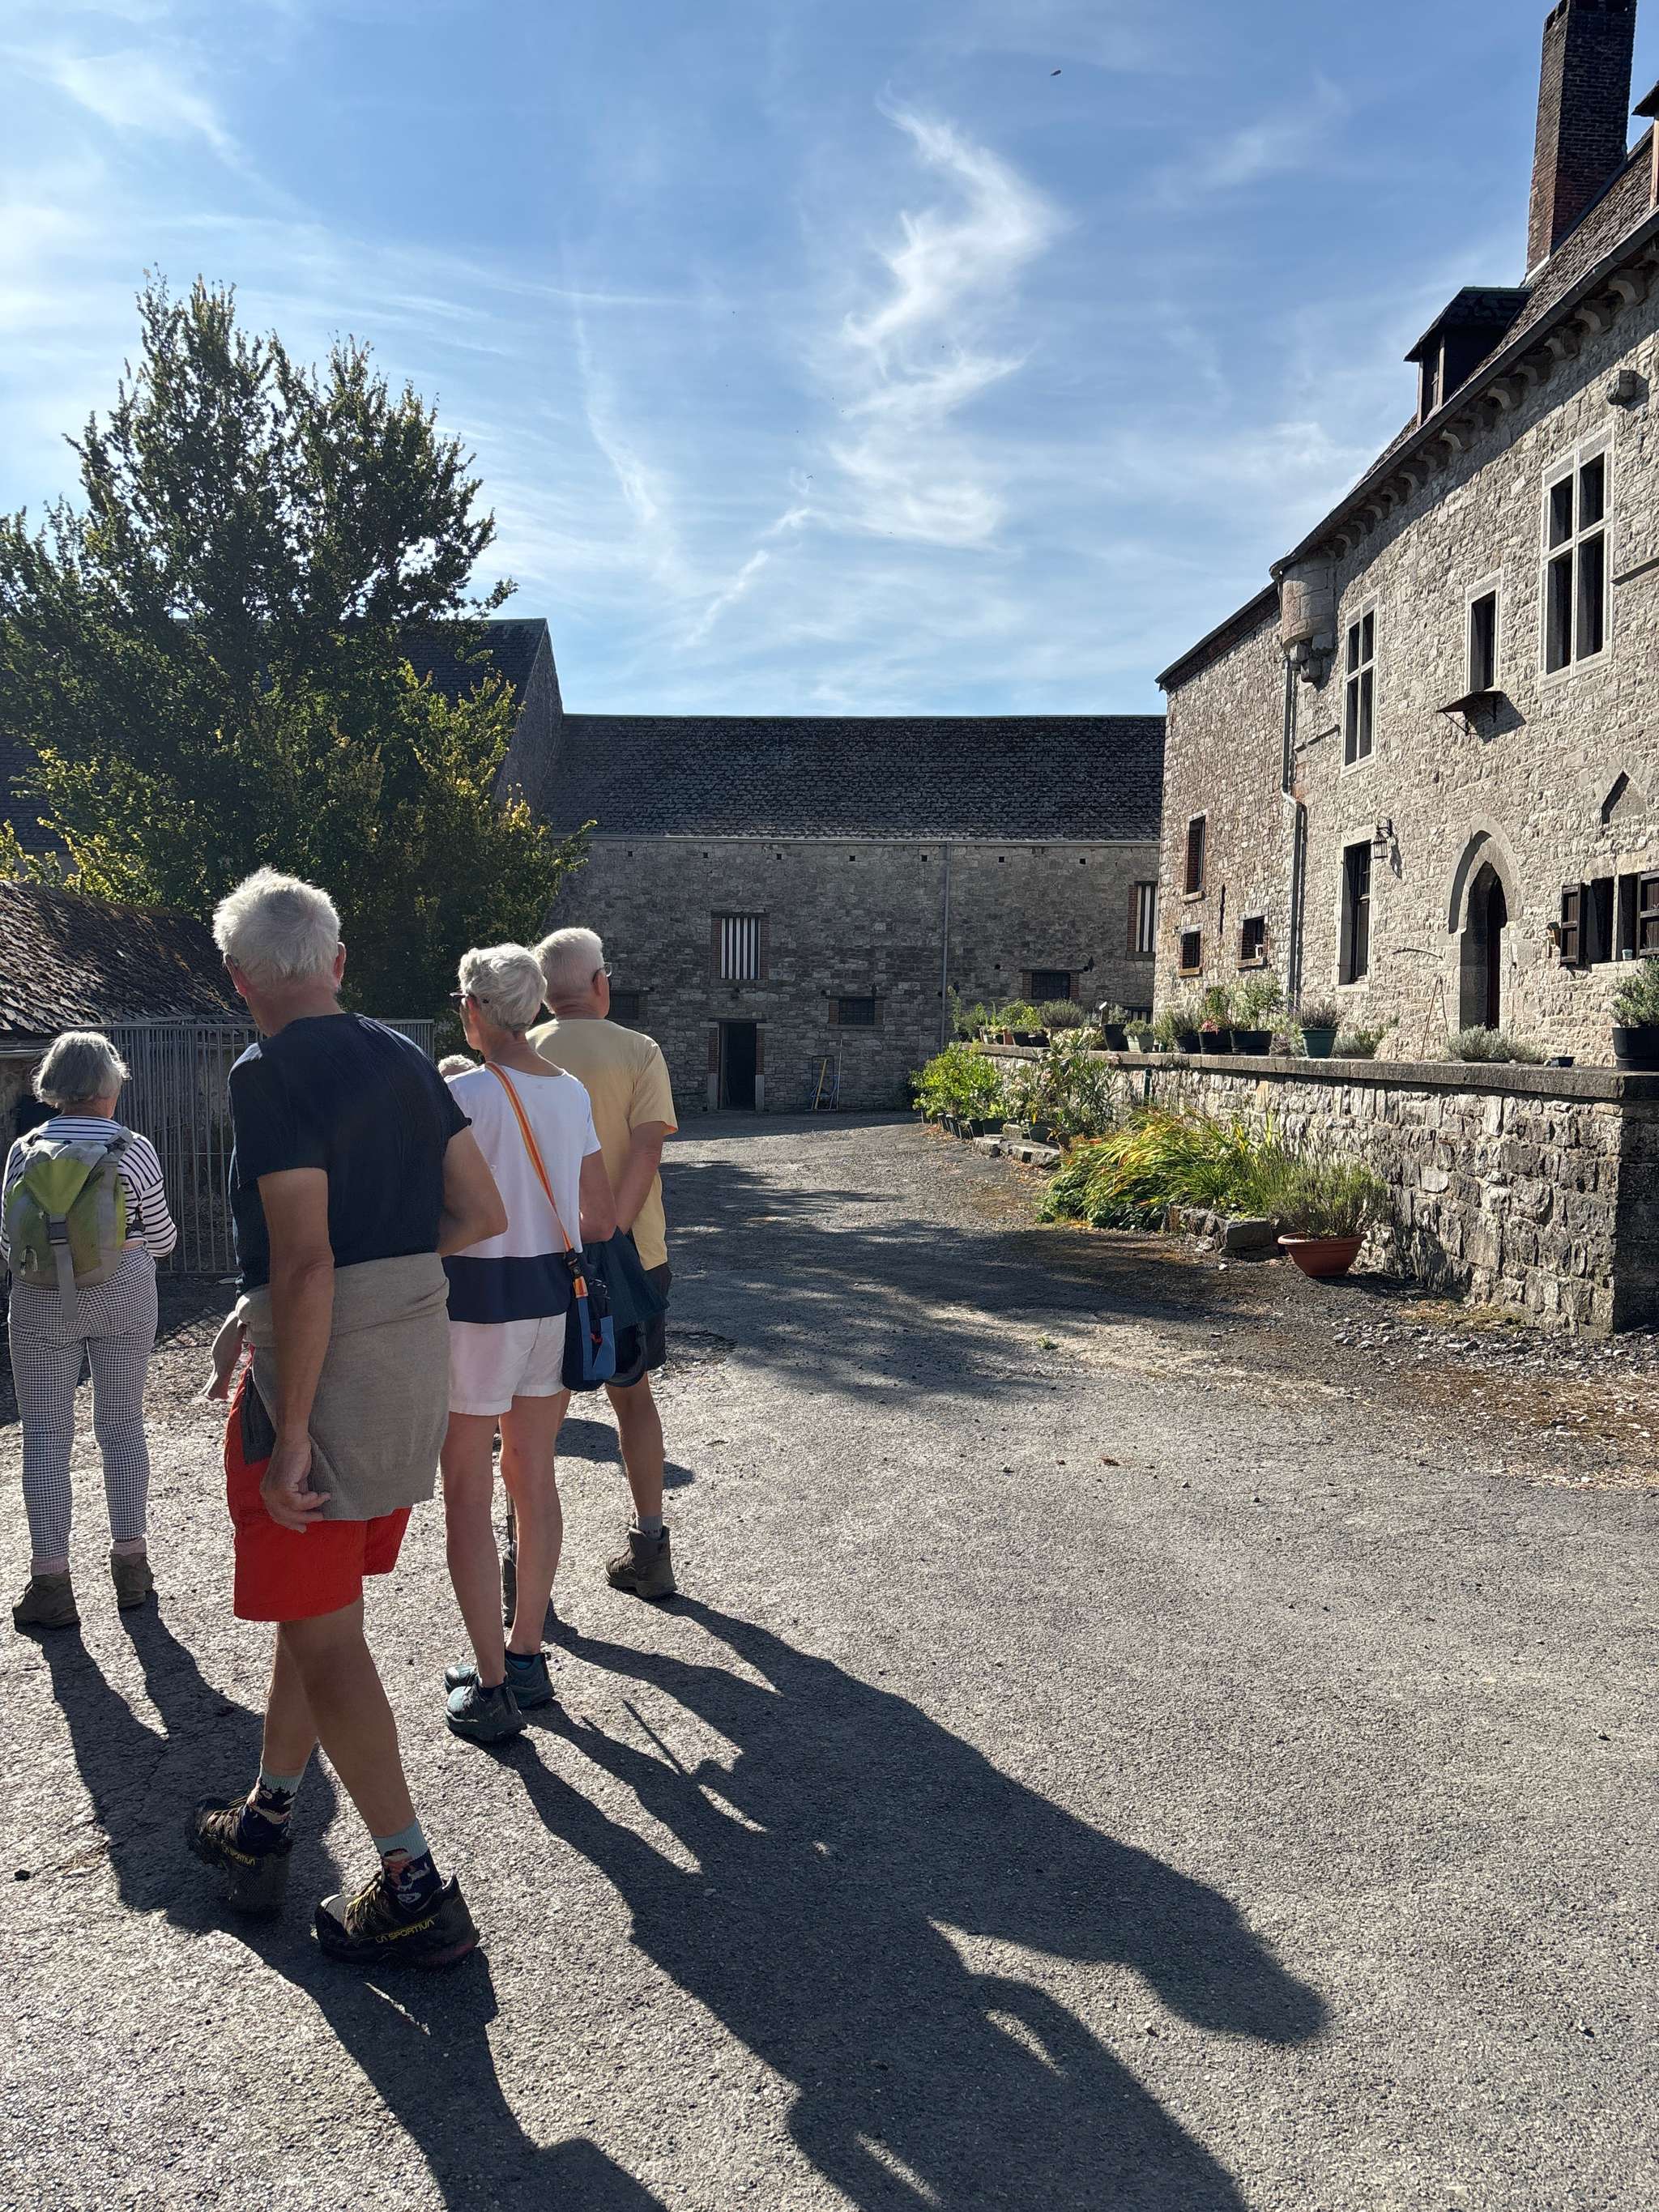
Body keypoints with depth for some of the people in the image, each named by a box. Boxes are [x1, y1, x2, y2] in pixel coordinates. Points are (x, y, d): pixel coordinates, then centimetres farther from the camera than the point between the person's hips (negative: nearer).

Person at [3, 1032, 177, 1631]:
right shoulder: (134, 1150, -7)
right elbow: (162, 1239, -1)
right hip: (124, 1296, 1)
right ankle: (130, 1567, 19)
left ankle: (52, 1581, 7)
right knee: (123, 1424, 12)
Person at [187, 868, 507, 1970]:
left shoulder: (270, 1075, -15)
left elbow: (305, 1266, -22)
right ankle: (265, 1828, 39)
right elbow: (483, 1213, 8)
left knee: (324, 1634, 4)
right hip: (420, 1354, 8)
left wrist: (291, 1435, -18)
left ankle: (419, 1893, 11)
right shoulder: (405, 1057, 7)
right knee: (317, 1608, 21)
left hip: (320, 1372, -8)